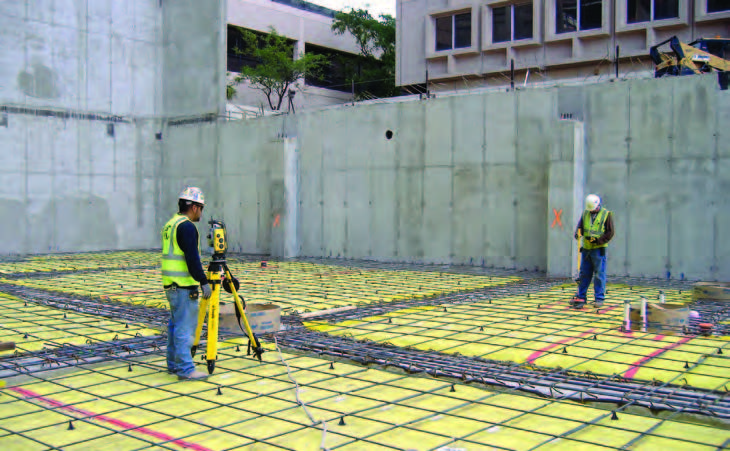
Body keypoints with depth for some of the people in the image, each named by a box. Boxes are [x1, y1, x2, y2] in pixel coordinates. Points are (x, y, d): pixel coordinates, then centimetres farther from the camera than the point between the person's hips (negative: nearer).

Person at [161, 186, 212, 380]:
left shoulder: (170, 224, 16)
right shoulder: (187, 227, -15)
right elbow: (192, 258, -21)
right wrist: (203, 282, -18)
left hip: (171, 284, 10)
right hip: (184, 286, -10)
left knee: (175, 324, 17)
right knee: (185, 327, -7)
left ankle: (173, 364, 24)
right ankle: (185, 369, -5)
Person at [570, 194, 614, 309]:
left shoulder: (606, 214, -2)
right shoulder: (585, 213, 12)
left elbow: (610, 232, -5)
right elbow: (580, 226, 11)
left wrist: (598, 240, -16)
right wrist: (578, 233, -11)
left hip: (599, 249, -5)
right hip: (586, 248, 5)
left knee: (599, 274, -1)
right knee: (584, 274, 9)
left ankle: (599, 298, 5)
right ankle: (581, 297, 15)